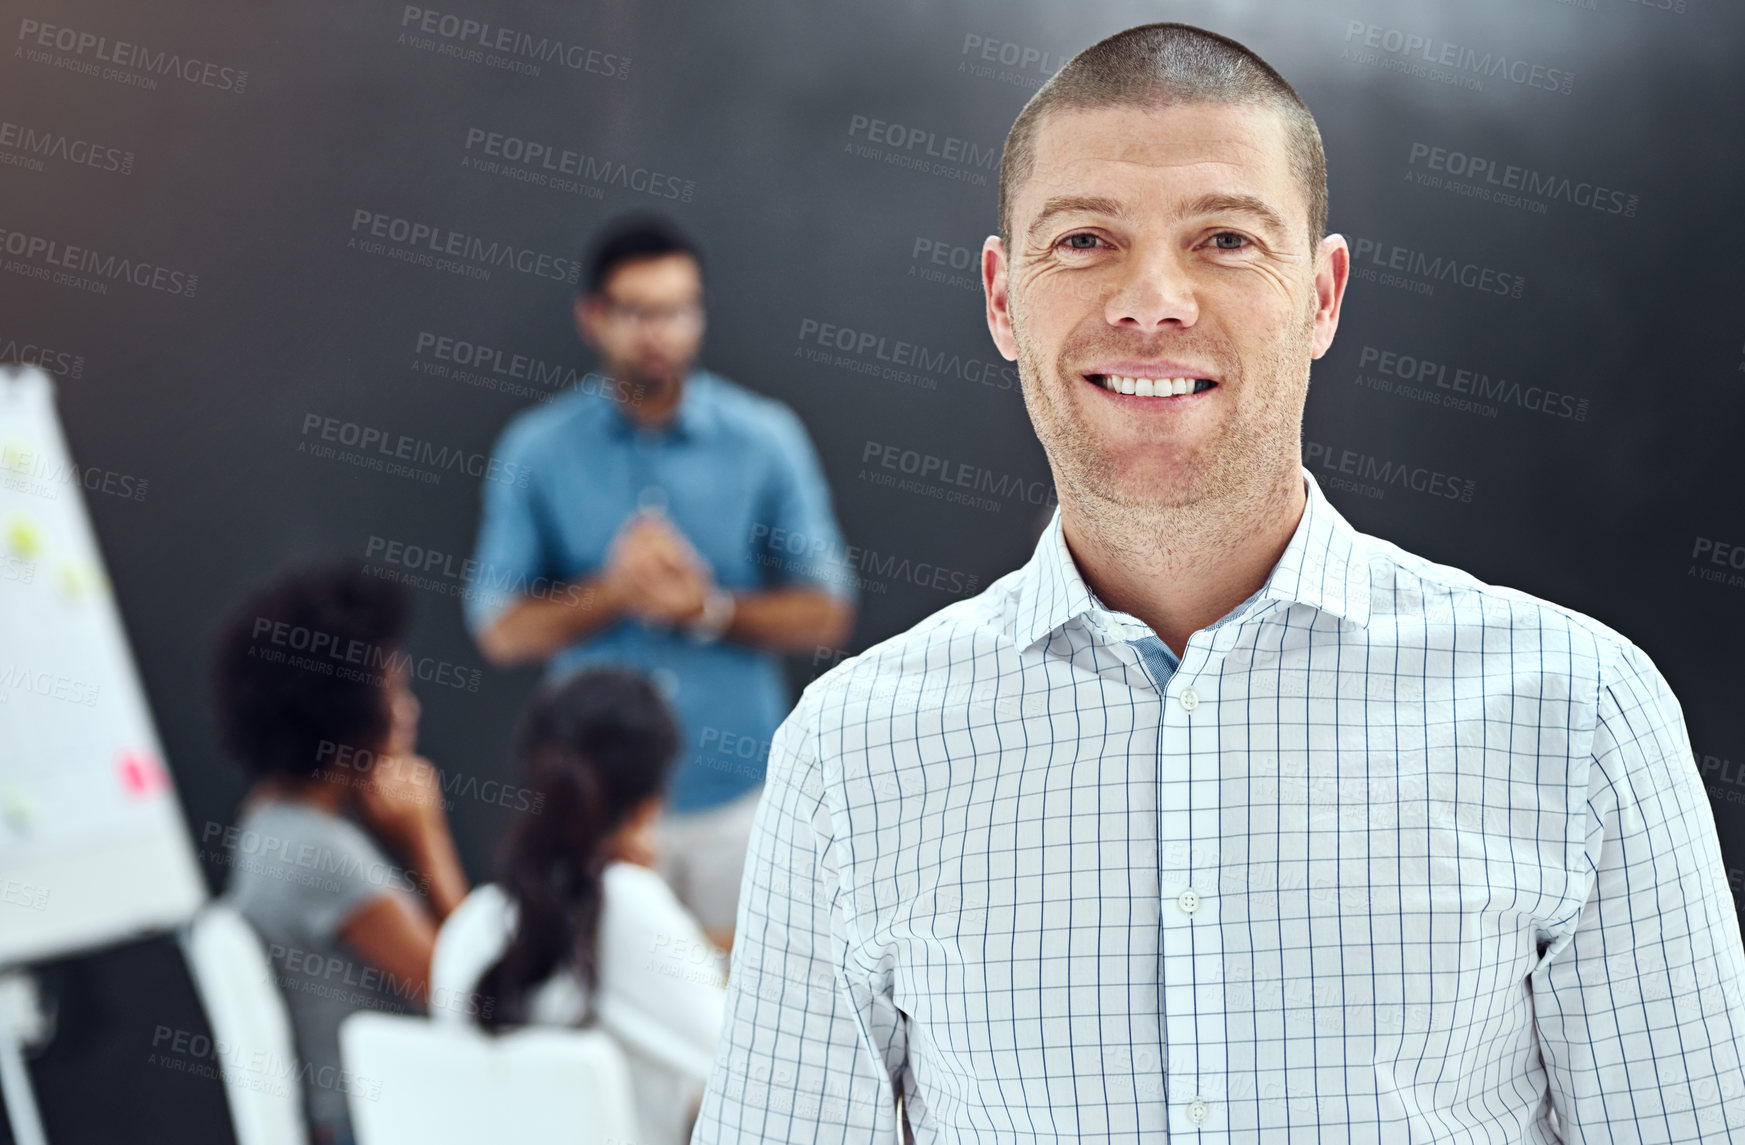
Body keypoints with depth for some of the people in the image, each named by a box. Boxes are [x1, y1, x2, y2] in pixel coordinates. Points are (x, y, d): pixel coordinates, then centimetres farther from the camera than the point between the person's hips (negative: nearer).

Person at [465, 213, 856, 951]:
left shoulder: (766, 439, 2)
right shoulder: (537, 450, 3)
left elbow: (825, 614, 3)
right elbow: (500, 631, 2)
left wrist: (710, 608, -14)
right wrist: (610, 593, -15)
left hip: (736, 789, 0)